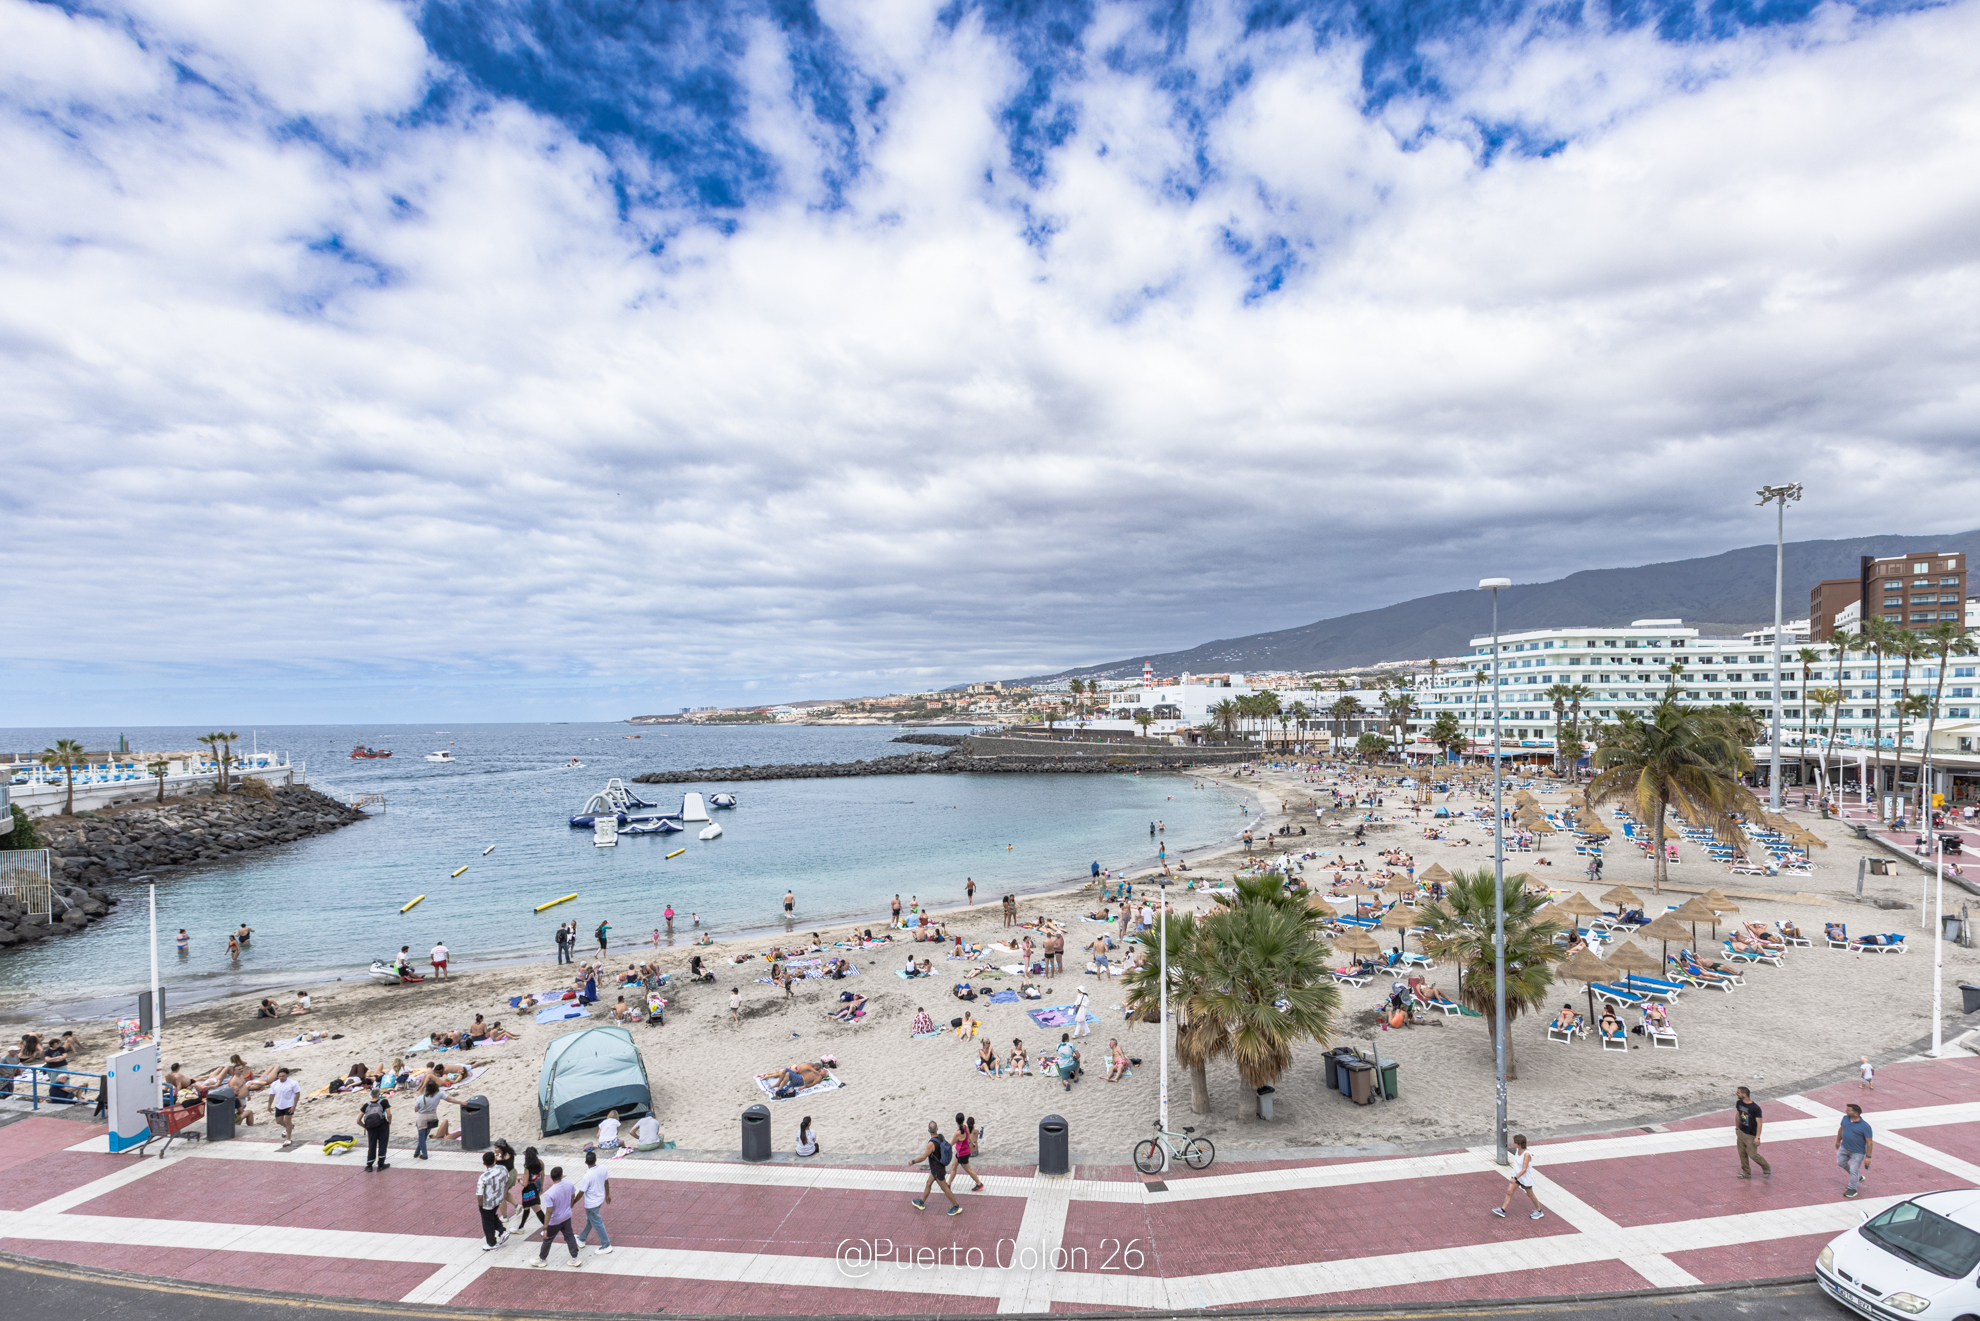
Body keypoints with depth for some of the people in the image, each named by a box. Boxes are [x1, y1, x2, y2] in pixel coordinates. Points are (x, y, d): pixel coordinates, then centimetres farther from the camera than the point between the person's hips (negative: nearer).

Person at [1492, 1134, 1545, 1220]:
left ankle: (1539, 1211, 39)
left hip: (1525, 1178, -7)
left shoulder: (1526, 1154, -30)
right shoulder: (1517, 1150, -7)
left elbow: (1524, 1170, -30)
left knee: (1530, 1194, 14)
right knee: (1509, 1191, 4)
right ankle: (1502, 1210, 9)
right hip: (1516, 1176, 7)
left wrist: (1515, 1178, -34)